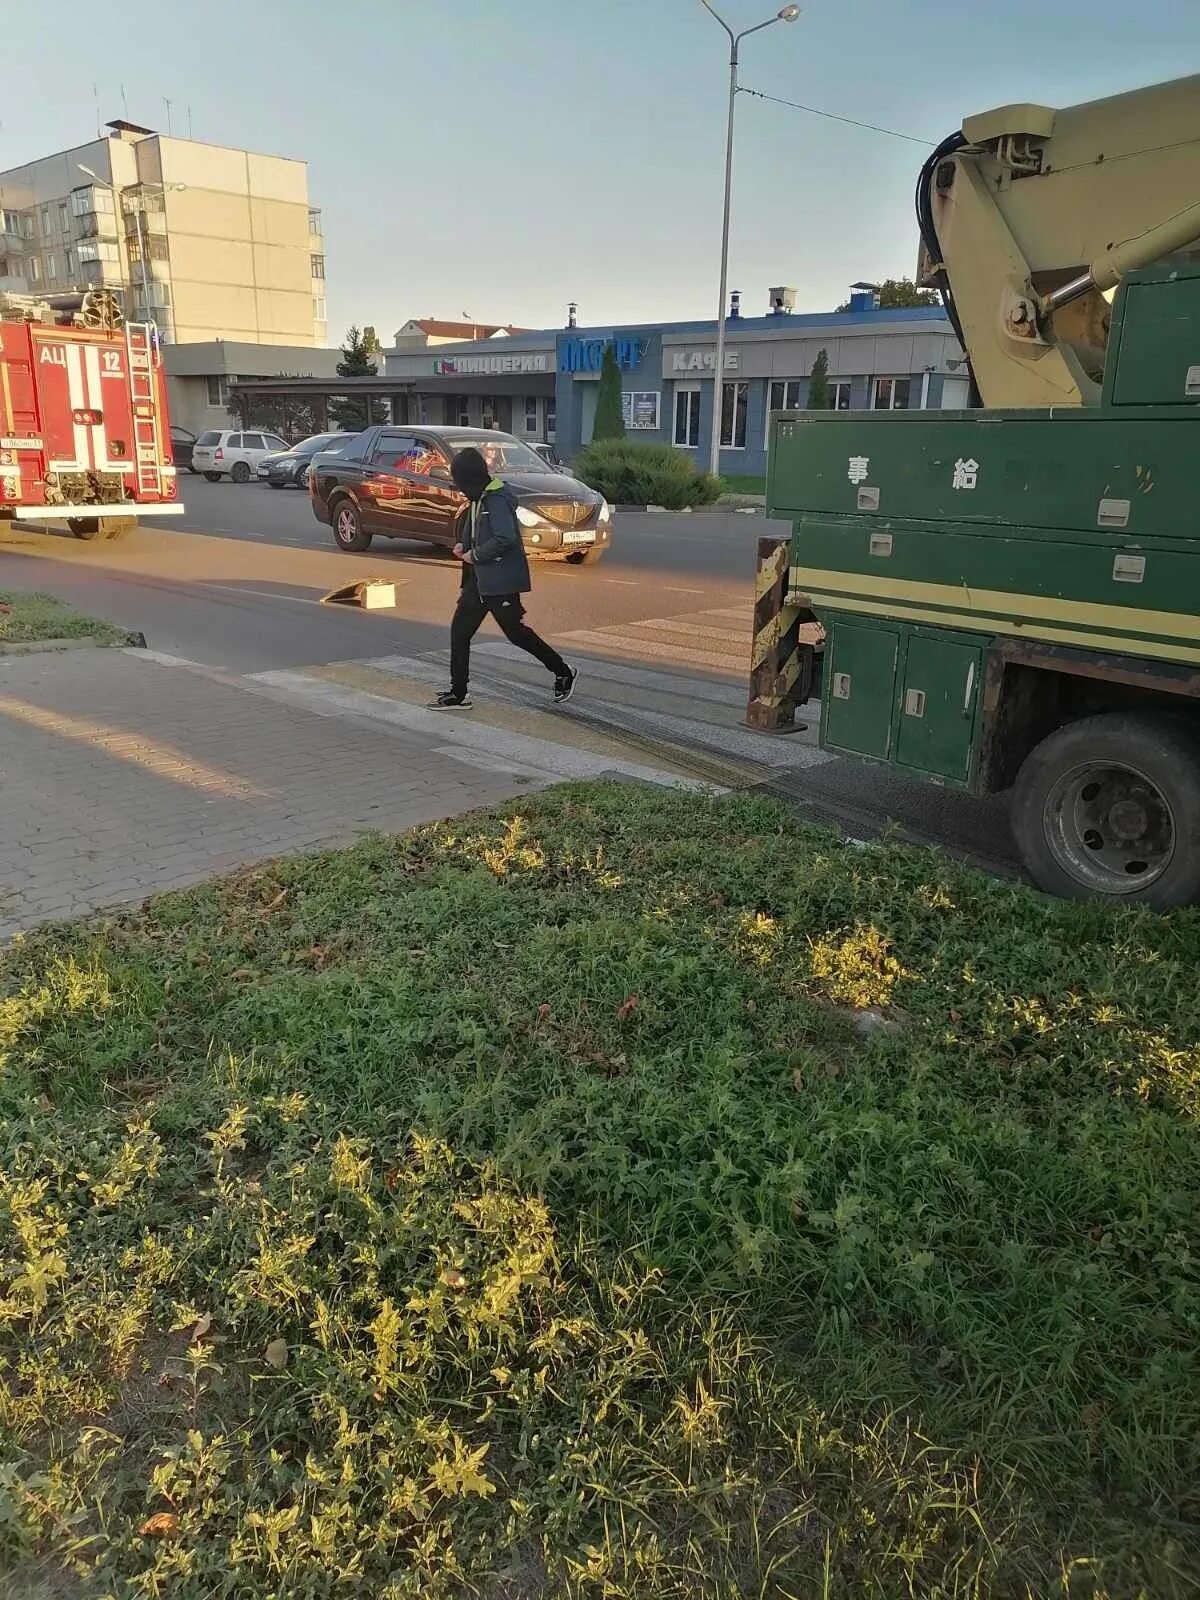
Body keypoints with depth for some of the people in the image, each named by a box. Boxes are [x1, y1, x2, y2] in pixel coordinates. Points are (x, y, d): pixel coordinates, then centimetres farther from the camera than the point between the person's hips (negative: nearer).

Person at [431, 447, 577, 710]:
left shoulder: (497, 500, -18)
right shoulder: (478, 498, 11)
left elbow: (505, 538, -28)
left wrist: (475, 555, -17)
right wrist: (464, 546, 6)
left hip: (501, 579, -10)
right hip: (480, 578, 10)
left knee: (516, 632, -1)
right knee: (460, 630, 7)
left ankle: (564, 673, 15)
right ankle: (458, 693, 13)